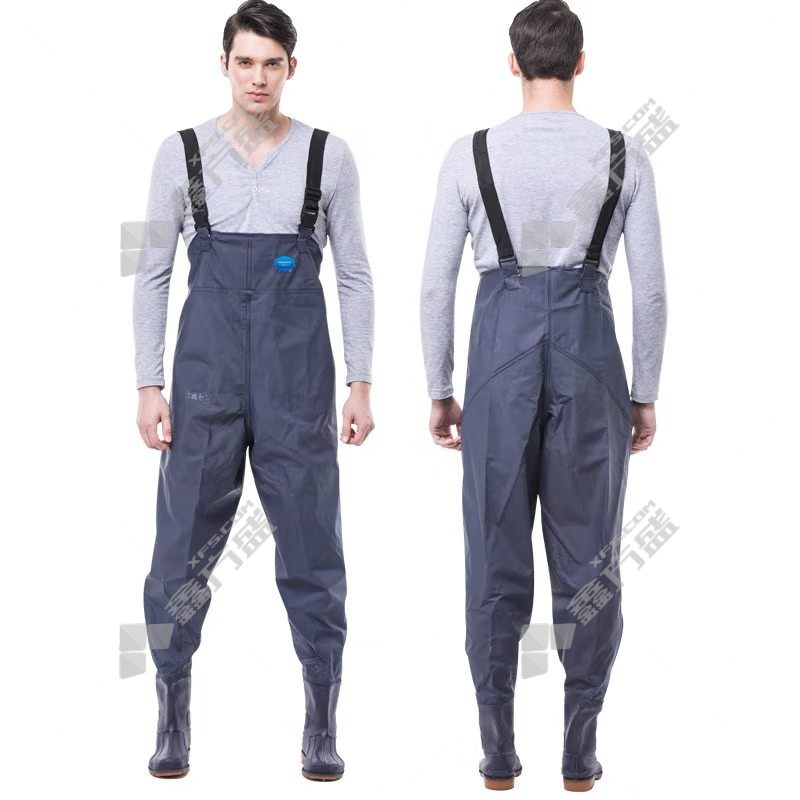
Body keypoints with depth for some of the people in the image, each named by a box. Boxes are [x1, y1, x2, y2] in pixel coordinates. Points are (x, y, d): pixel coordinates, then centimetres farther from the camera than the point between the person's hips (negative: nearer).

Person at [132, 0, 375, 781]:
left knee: (311, 548, 2)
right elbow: (153, 272, 5)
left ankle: (322, 729, 14)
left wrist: (360, 382, 0)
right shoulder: (181, 152, 2)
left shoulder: (328, 155, 2)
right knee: (184, 546, 2)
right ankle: (172, 722, 16)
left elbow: (355, 275, 6)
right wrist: (149, 383, -1)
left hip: (298, 372, 0)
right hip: (206, 367, 0)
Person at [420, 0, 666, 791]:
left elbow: (436, 286, 0)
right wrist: (646, 392, 10)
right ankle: (580, 750, 12)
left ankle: (498, 750, 12)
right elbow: (650, 288, 0)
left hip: (500, 354, 0)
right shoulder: (624, 155, -1)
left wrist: (440, 391, 10)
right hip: (590, 355, 0)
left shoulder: (470, 154, -2)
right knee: (588, 559, 8)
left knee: (495, 557, 8)